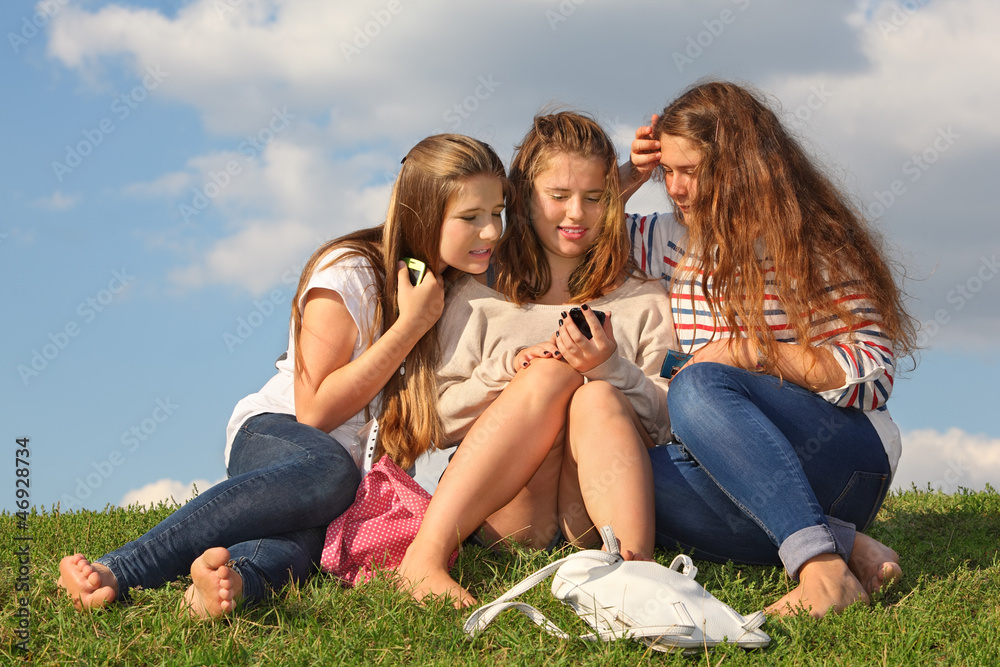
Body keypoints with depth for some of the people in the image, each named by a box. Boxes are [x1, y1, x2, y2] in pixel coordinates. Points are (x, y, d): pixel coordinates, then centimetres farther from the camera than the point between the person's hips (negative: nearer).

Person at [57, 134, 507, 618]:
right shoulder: (350, 273, -10)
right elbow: (315, 410, -14)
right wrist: (411, 325, -16)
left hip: (372, 470, 4)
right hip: (275, 433, -4)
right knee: (329, 472, -42)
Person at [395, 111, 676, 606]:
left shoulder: (642, 301, 18)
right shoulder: (479, 293, 16)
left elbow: (667, 421, 7)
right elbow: (440, 420, 9)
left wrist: (611, 367, -12)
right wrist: (506, 371, -9)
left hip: (596, 512, 1)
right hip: (504, 515, 0)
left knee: (597, 398, -27)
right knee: (555, 370, -25)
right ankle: (425, 556, -38)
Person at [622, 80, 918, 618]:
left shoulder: (813, 244, -3)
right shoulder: (680, 243, 13)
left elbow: (873, 374, -8)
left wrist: (757, 352, -17)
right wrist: (630, 173, 7)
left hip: (845, 459, -5)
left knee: (697, 387, -33)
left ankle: (822, 566, -46)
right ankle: (846, 548, -30)